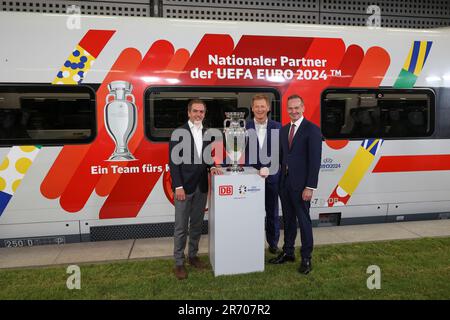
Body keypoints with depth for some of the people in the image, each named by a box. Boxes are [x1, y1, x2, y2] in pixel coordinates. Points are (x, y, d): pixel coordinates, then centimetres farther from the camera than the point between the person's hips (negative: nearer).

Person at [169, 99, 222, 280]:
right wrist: (178, 186, -16)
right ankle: (179, 263, 15)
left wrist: (211, 167, -3)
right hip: (184, 187, -5)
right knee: (181, 227, 3)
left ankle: (193, 255, 31)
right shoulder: (179, 132, -7)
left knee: (197, 224, 15)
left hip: (201, 187, 5)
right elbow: (173, 161, -10)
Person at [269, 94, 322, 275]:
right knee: (288, 219, 16)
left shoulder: (312, 129, -9)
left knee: (303, 220, 4)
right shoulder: (284, 129, 12)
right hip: (284, 182, 6)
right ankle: (288, 252, 30)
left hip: (301, 185, -6)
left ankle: (306, 258, 18)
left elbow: (315, 160, -13)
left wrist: (310, 187, -17)